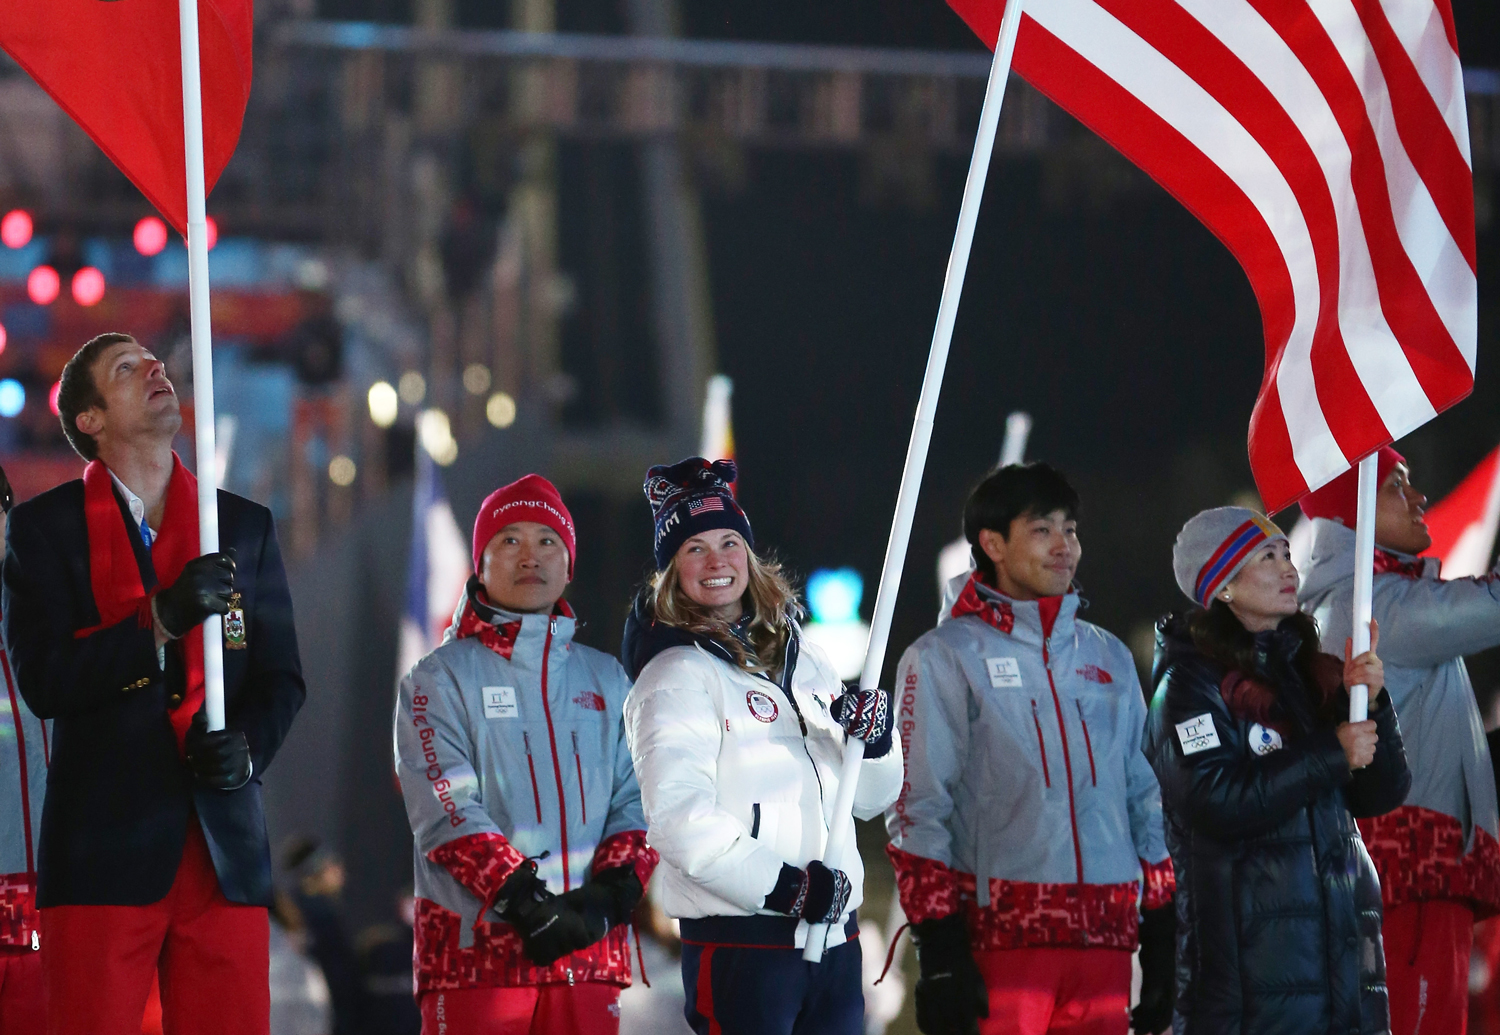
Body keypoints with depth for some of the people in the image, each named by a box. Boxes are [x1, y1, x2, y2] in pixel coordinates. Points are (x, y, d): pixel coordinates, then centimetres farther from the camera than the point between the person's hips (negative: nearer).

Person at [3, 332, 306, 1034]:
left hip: (225, 846, 3)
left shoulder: (245, 526, 16)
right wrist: (163, 620, -17)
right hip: (104, 850, -3)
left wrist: (248, 747, -6)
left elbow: (281, 676, 15)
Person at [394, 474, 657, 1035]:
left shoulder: (606, 679, 19)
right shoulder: (440, 678, 5)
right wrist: (523, 902, -17)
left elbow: (636, 797, 10)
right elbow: (447, 810, -7)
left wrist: (610, 893, -8)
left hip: (590, 947, 4)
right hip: (476, 946, -4)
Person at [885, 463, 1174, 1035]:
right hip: (998, 939, -5)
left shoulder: (1109, 658, 18)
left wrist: (1162, 942, 15)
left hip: (1103, 944, 5)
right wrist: (939, 953, -10)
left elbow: (1147, 799, 21)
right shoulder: (943, 657, 3)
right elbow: (918, 810, -3)